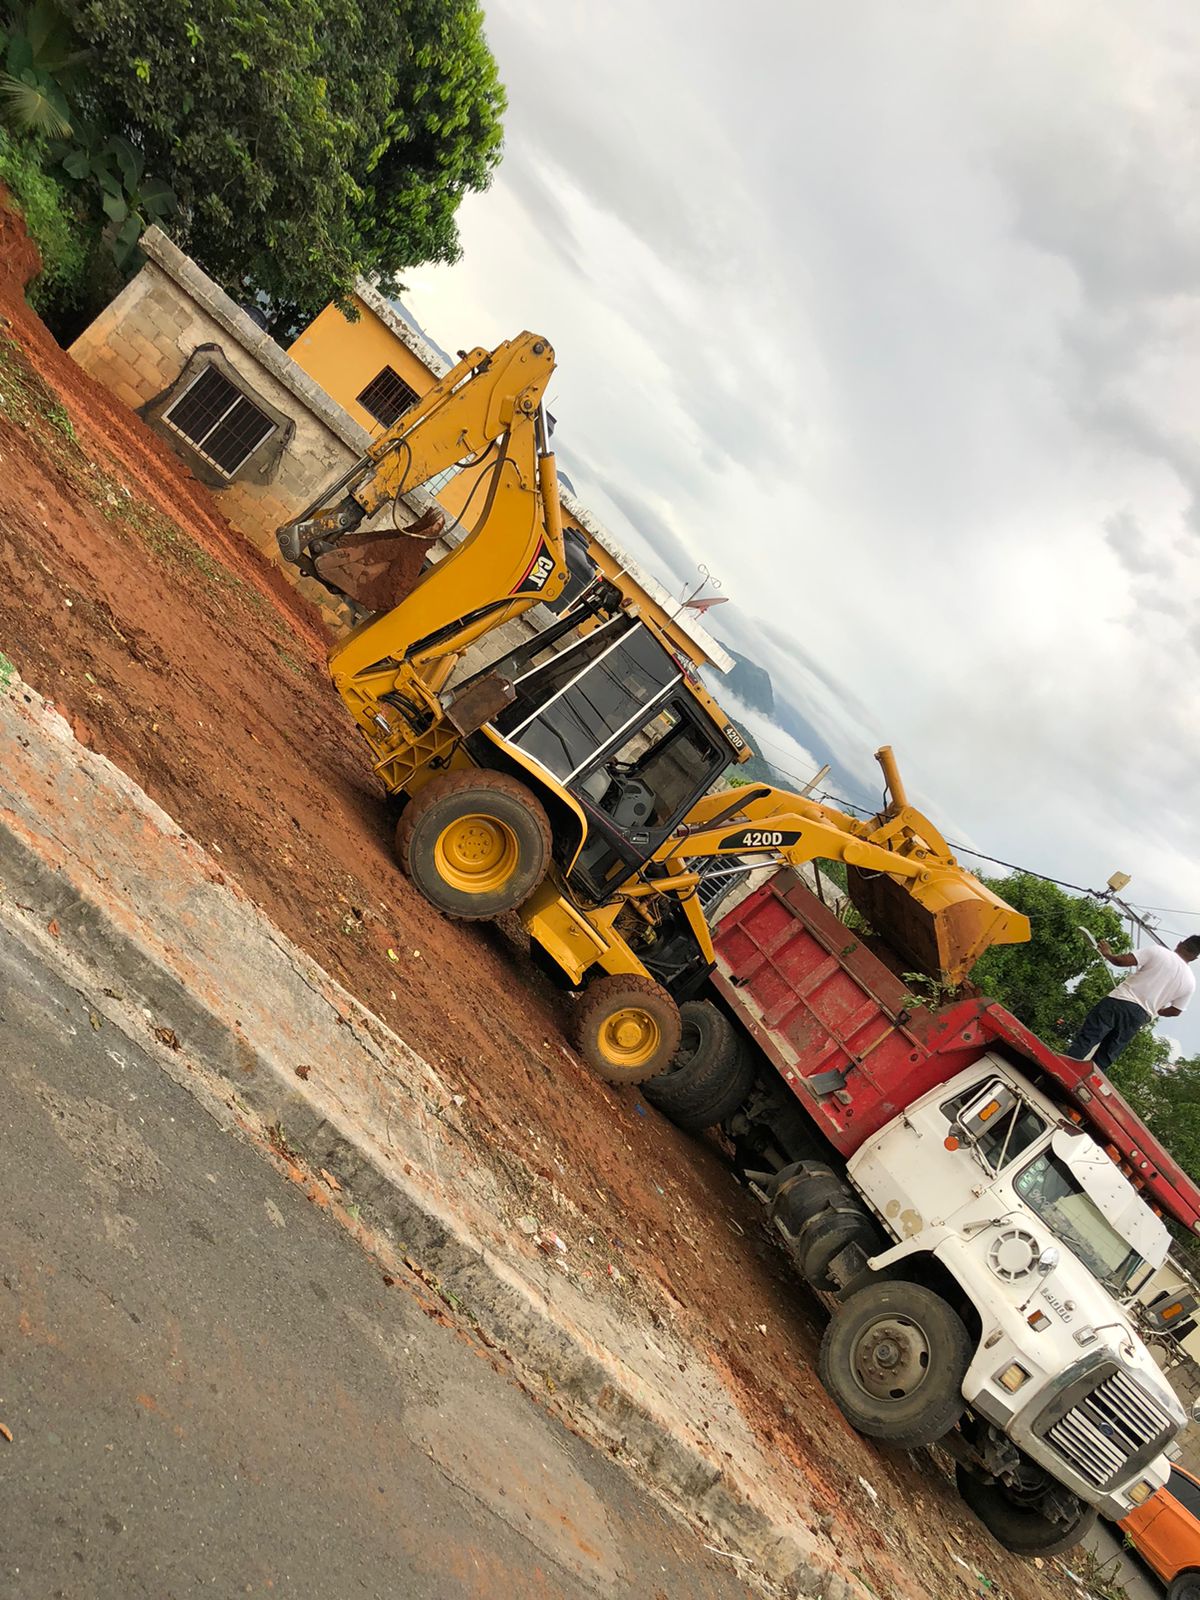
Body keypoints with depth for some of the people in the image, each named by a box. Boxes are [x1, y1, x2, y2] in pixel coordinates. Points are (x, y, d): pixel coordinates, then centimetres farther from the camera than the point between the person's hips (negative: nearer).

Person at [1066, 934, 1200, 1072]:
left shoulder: (1158, 951, -5)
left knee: (1084, 1041, -2)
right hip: (1140, 1016, 4)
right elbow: (1175, 1011, 13)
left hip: (1119, 1002, -4)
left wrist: (1108, 954, 9)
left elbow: (1121, 961, -11)